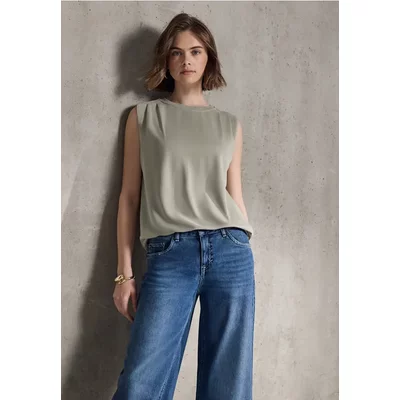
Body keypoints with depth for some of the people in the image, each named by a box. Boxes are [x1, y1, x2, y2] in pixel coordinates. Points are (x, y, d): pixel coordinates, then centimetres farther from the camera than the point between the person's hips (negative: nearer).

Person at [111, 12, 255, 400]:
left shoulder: (229, 124, 16)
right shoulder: (143, 116, 12)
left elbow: (234, 197, 15)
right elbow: (129, 195, 8)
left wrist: (245, 257, 12)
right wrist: (124, 272, 3)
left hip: (230, 252, 2)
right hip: (169, 255, -1)